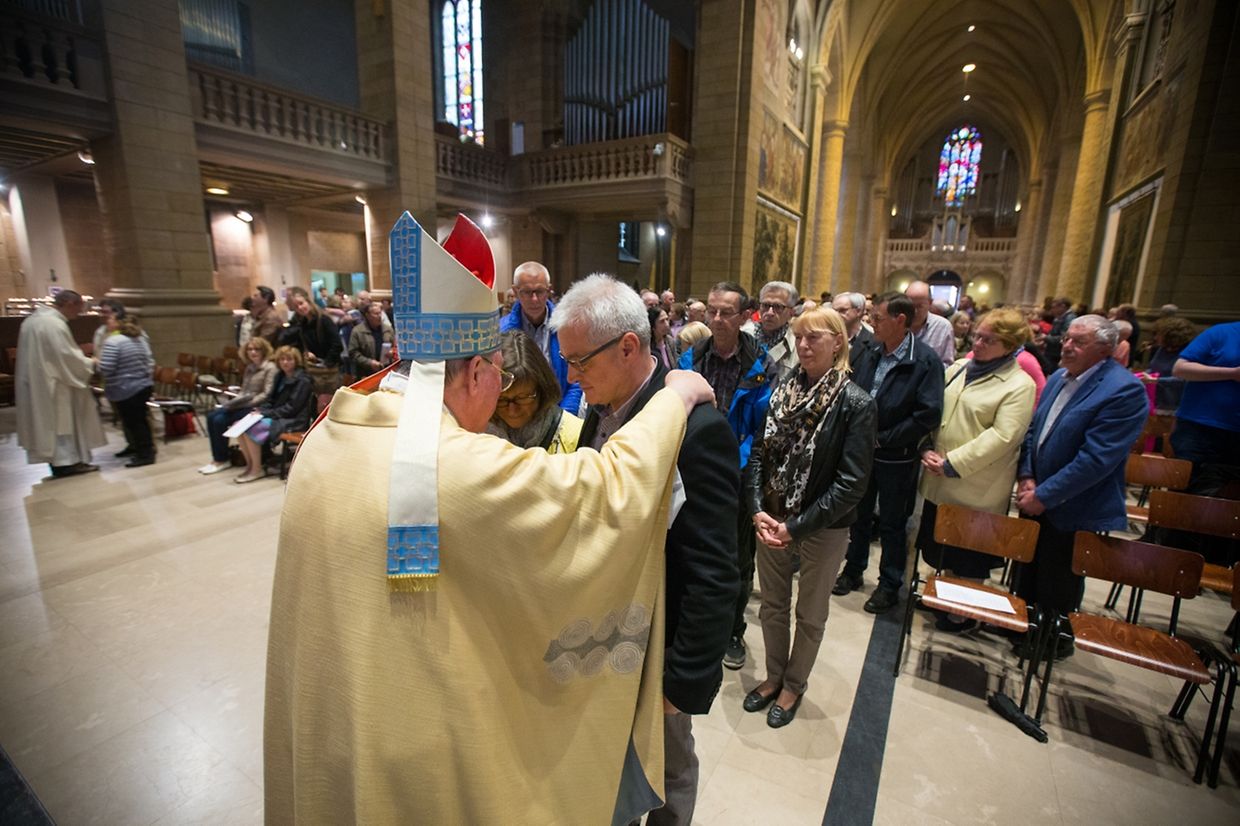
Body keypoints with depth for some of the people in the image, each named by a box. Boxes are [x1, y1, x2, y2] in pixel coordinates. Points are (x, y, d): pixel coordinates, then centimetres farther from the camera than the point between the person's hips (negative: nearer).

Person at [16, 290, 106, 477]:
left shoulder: (33, 319, 13)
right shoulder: (54, 324, -19)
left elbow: (44, 354, 17)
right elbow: (66, 356, -21)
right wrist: (91, 364, -6)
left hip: (36, 381, 10)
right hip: (51, 383, -10)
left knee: (49, 421, 13)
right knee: (61, 420, -2)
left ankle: (58, 461, 18)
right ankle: (67, 461, 3)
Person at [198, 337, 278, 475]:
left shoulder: (270, 368, -10)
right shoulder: (250, 367, 16)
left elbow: (267, 394, -16)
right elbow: (243, 390, 20)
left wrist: (247, 403, -18)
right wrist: (233, 401, 1)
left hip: (256, 407, -8)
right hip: (243, 404, 9)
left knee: (220, 420, -20)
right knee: (211, 416, -9)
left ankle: (222, 460, -4)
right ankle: (217, 458, -3)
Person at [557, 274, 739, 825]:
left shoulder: (696, 428, -29)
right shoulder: (603, 407, -4)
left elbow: (713, 577, -25)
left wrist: (683, 680, -17)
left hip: (655, 652, -6)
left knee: (666, 766, 22)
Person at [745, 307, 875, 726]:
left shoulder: (856, 403, -14)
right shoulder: (782, 391, -3)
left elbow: (852, 482, -16)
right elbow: (758, 452, 0)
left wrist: (796, 526, -18)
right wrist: (758, 510, -12)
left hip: (823, 530, -3)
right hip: (772, 521, 4)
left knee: (810, 614, 18)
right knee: (772, 605, 20)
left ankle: (794, 685, 41)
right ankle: (774, 675, 43)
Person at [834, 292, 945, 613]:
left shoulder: (926, 361, -15)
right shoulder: (870, 355, 2)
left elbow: (929, 415, -20)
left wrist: (882, 439, -17)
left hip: (896, 459, -5)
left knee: (892, 525, 11)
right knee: (858, 515, 19)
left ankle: (890, 585, 29)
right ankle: (853, 569, 37)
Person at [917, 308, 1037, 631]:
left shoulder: (1019, 385, -12)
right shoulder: (958, 368, 7)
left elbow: (1001, 437, -20)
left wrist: (952, 463, -21)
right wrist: (928, 450, -5)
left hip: (977, 489, -6)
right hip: (939, 482, 6)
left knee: (969, 555, 10)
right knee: (938, 542, 20)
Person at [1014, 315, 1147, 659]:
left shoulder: (1124, 390, -20)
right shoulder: (1058, 378, 3)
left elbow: (1097, 459, -25)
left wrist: (1043, 495, -21)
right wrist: (1026, 476, -4)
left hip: (1074, 510, -6)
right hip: (1036, 500, 7)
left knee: (1059, 585, 14)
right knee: (1029, 570, 23)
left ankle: (1055, 639, 37)